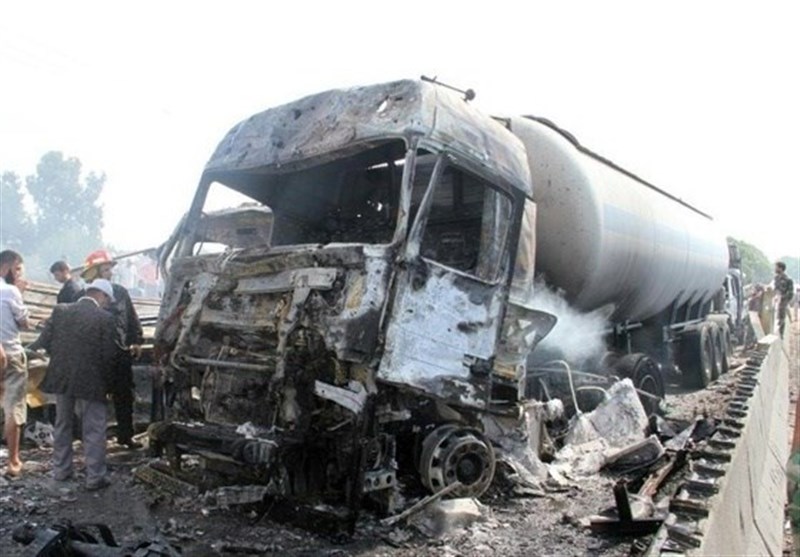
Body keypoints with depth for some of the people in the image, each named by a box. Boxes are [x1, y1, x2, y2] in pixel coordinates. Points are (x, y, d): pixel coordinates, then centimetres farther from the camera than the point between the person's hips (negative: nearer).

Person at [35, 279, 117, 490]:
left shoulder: (60, 310, 0)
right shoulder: (105, 318, -12)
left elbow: (43, 343, 0)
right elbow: (109, 355, -12)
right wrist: (107, 383, 1)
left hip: (60, 377, 5)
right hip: (91, 381, -5)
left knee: (62, 425, 20)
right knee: (93, 431, 5)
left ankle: (61, 470, 31)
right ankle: (95, 477, 9)